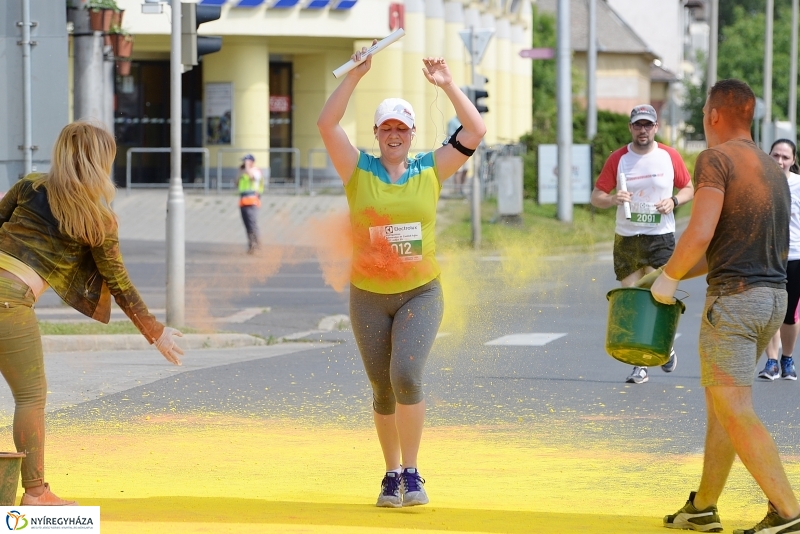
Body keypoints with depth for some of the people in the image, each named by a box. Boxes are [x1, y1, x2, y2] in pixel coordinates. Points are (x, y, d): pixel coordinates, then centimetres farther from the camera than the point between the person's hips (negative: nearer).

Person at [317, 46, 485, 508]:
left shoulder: (430, 170, 2)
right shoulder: (359, 170, 0)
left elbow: (476, 132, -3)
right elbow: (327, 125, -13)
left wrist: (448, 85, -10)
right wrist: (356, 76, -19)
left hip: (420, 294, -1)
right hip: (369, 297, 1)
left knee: (407, 375, -20)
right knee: (383, 390, 7)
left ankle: (412, 473, -11)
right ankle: (391, 475, 21)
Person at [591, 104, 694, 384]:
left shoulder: (670, 156, 1)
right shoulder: (618, 159, 0)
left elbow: (689, 189, 12)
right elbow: (596, 196, 2)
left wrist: (674, 200, -9)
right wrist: (613, 199, -19)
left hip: (661, 238, -1)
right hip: (626, 240, 1)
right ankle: (639, 365, 8)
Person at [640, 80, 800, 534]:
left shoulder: (717, 160, -10)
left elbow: (700, 235, -21)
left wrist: (668, 277, -5)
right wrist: (679, 271, 25)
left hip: (734, 297, -9)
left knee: (735, 411, -8)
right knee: (720, 399, 18)